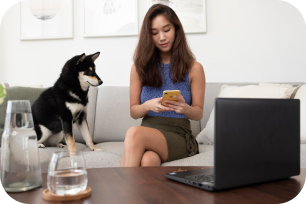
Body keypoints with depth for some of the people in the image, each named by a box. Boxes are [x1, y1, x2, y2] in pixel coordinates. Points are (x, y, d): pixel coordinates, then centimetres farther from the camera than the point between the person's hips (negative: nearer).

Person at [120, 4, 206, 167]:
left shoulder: (194, 68, 5)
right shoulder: (139, 67, 11)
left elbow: (199, 113, 7)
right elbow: (133, 111, 10)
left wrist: (185, 108, -17)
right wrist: (148, 105, -13)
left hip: (179, 136, -1)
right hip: (149, 129, 2)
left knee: (134, 133, -34)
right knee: (148, 161, -37)